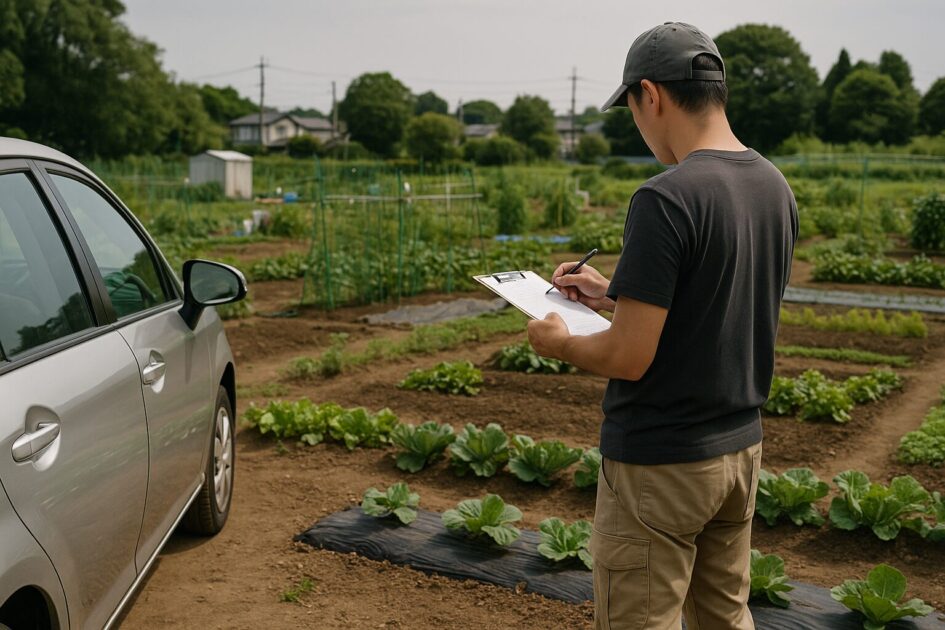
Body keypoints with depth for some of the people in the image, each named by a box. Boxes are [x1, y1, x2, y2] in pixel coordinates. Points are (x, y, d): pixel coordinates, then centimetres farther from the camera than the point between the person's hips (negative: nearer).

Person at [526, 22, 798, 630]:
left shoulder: (666, 199, -22)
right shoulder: (776, 188, 3)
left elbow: (629, 357, -22)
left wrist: (560, 343, -3)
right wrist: (613, 295, 18)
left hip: (659, 465, -8)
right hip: (741, 447, 8)